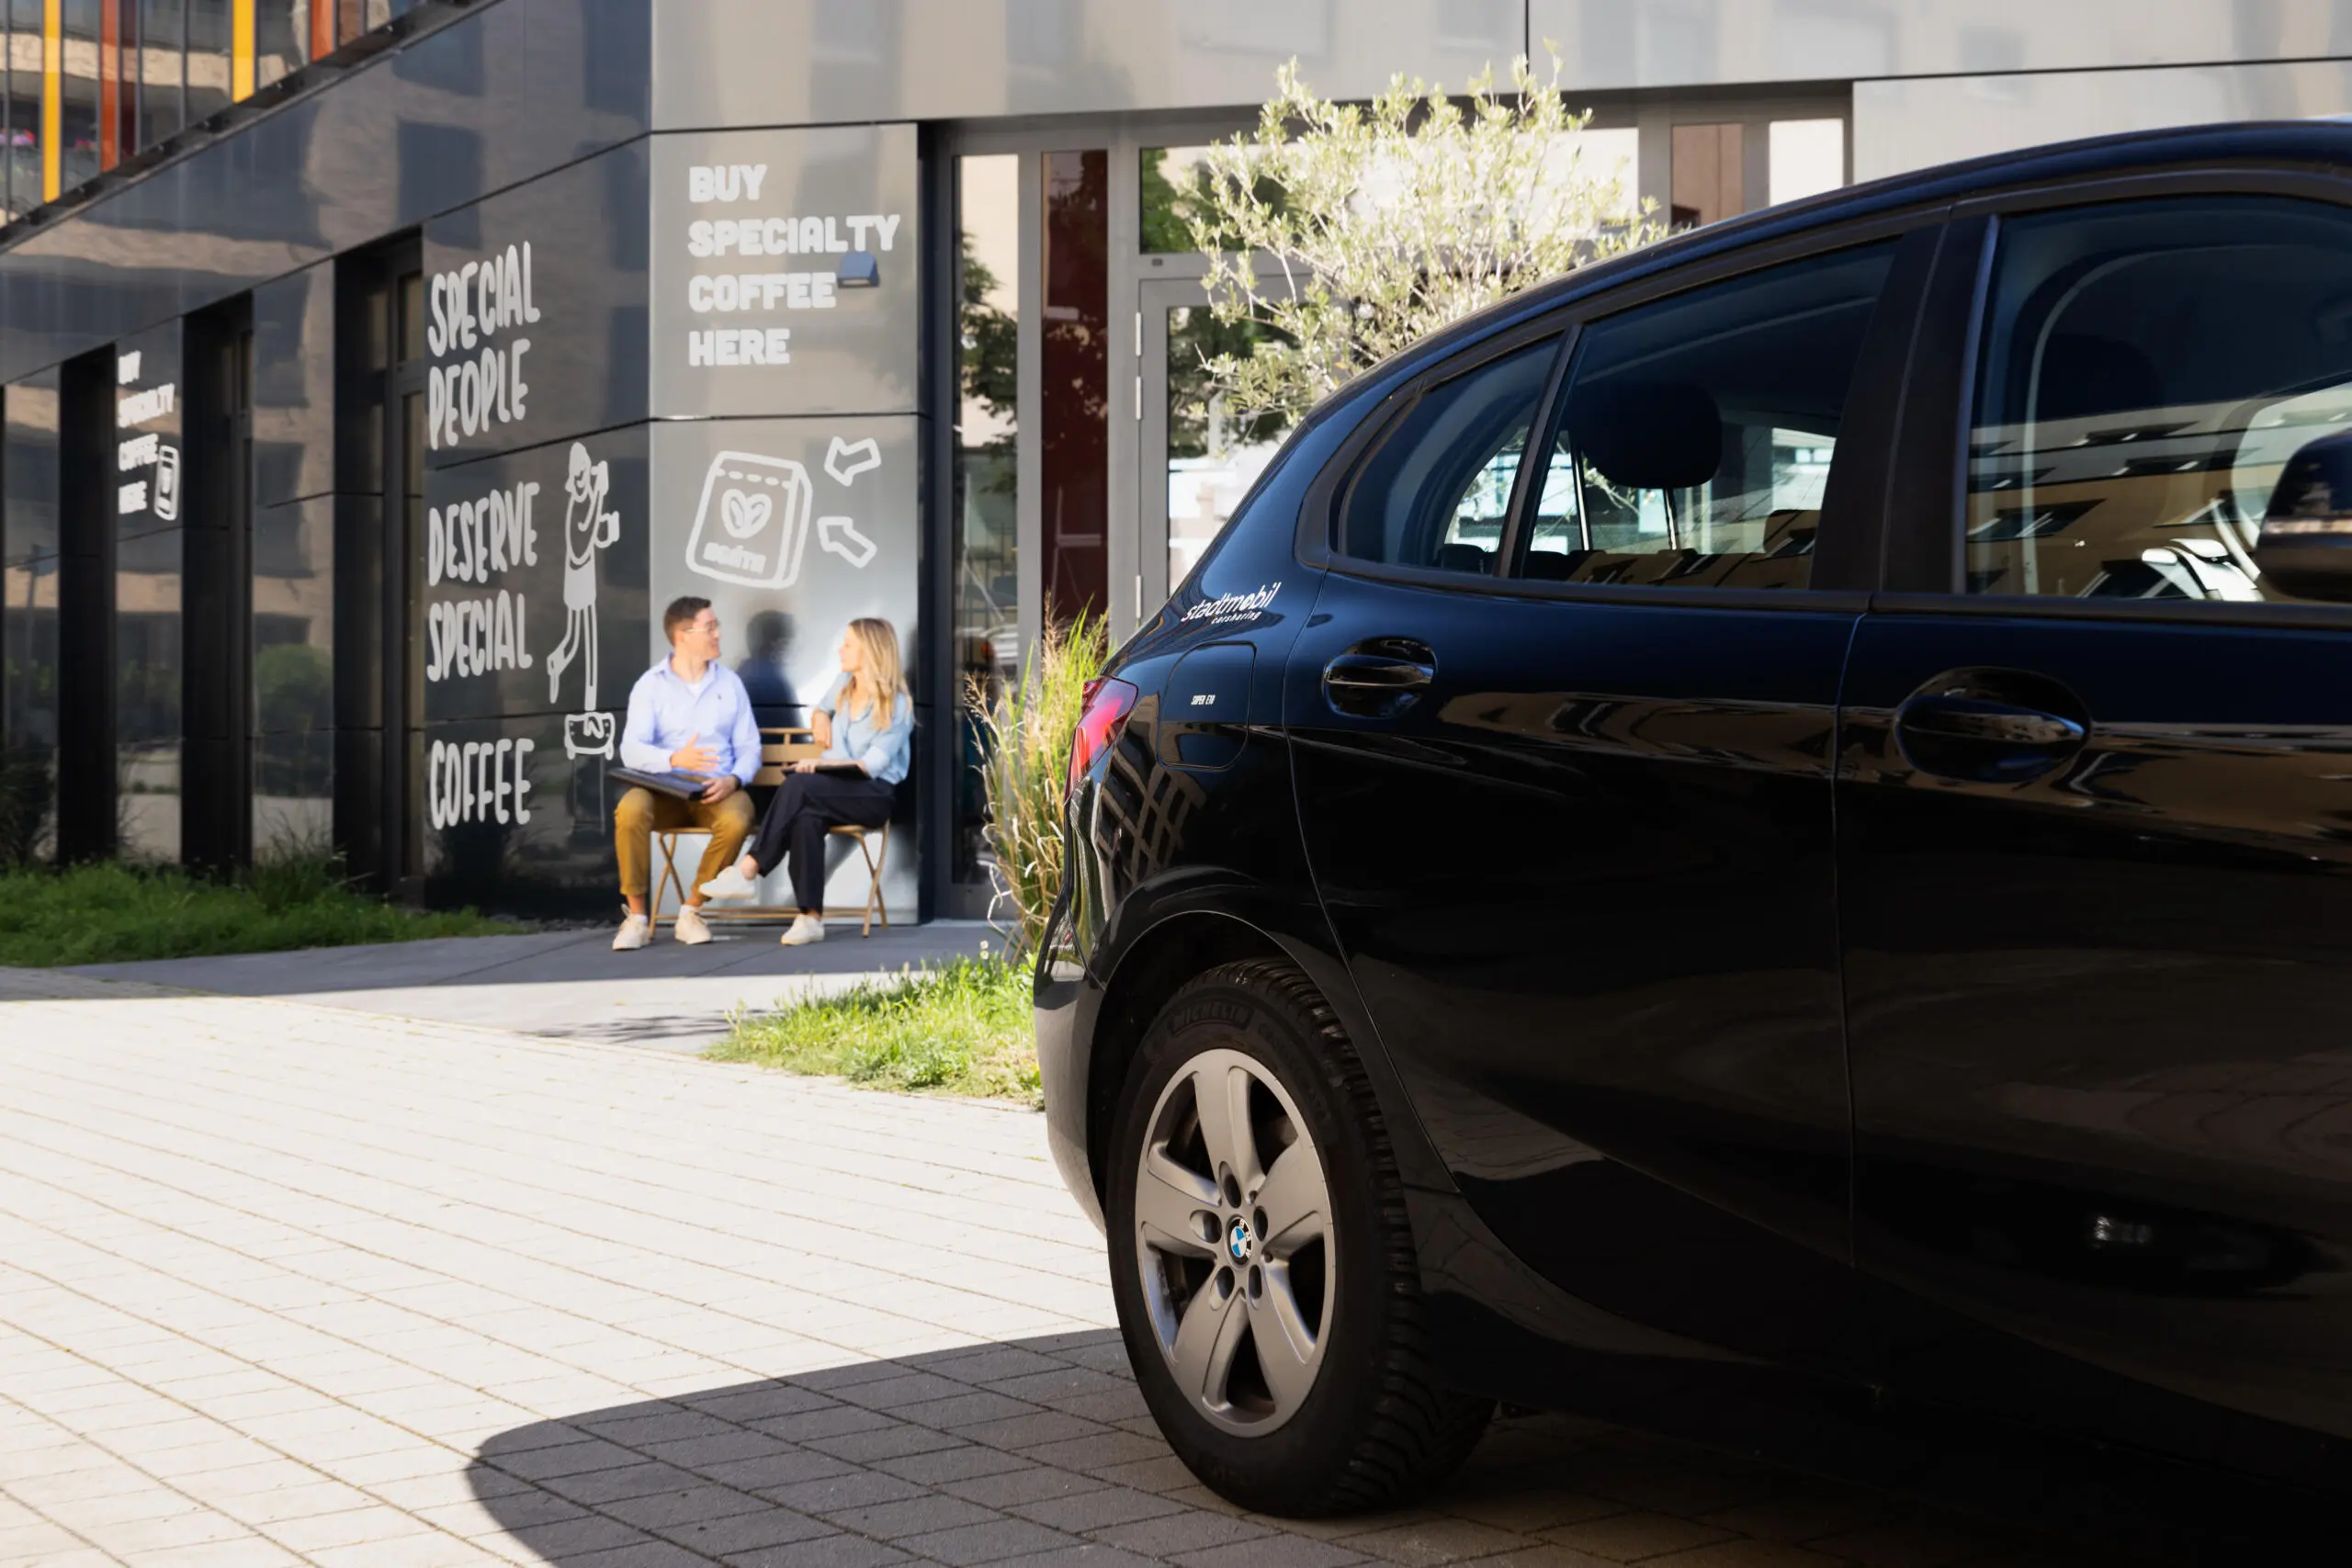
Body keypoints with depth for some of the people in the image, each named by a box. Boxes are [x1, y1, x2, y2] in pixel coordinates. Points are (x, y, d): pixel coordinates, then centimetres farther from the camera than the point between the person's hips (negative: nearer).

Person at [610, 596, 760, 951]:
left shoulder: (730, 682, 10)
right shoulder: (650, 684, 3)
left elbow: (749, 747, 6)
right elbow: (631, 750, -10)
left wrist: (733, 779, -17)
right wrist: (674, 759, -30)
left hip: (716, 790, 1)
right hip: (664, 789, -1)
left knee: (736, 821, -34)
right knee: (630, 812, -34)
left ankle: (692, 910, -14)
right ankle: (638, 916, -18)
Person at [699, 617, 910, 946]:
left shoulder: (897, 705, -7)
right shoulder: (844, 683, 13)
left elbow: (872, 764, -15)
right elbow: (820, 709, 35)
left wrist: (822, 765, -26)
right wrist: (820, 718, 11)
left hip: (874, 793, -5)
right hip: (835, 788, 5)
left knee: (798, 784, -34)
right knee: (806, 817, -34)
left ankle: (748, 871, -32)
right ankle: (811, 917, -39)